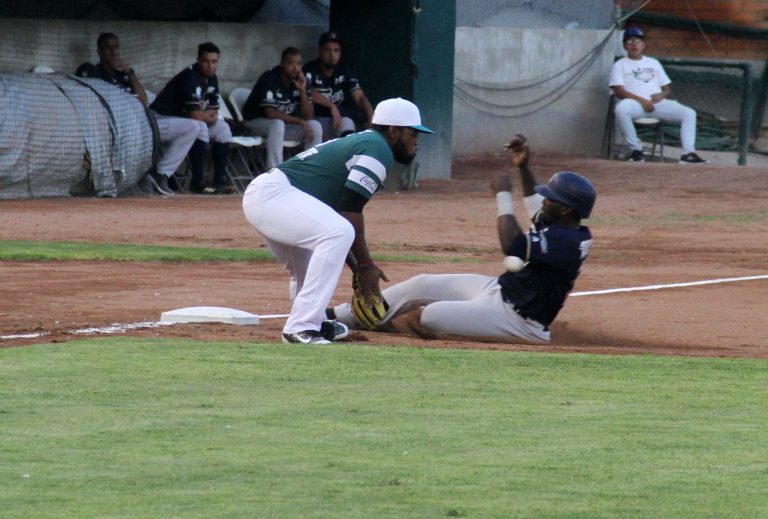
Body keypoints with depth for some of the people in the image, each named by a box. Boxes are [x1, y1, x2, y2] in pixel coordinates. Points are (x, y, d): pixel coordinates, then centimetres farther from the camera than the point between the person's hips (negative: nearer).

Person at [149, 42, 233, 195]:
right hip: (160, 121, -10)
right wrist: (209, 117, -6)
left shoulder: (211, 79, 6)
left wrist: (203, 115, -14)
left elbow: (213, 112, 7)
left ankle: (220, 180, 1)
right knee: (197, 127, -34)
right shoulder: (190, 77, -23)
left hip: (182, 120, 10)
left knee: (223, 129, 3)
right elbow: (195, 115, -27)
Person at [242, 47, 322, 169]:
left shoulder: (300, 81, -3)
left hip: (285, 124, 6)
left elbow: (308, 116, -7)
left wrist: (302, 90, -20)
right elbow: (271, 113, -28)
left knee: (315, 126, -15)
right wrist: (300, 122, -26)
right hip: (256, 121, -6)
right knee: (277, 124, -38)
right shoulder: (270, 79, -21)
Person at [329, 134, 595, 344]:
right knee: (423, 284, 7)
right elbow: (536, 207, 28)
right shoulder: (554, 223, 4)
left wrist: (503, 195, -27)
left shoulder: (568, 240, -26)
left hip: (517, 318, -10)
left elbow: (512, 245, -37)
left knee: (428, 316, -23)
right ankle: (339, 316, 14)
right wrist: (523, 168, 15)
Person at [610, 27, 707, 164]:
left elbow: (667, 89, 21)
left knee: (689, 113, -16)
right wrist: (641, 100, -17)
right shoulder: (620, 65, 12)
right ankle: (636, 150, -27)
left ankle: (688, 153, -25)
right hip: (634, 103, -4)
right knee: (621, 109, -40)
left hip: (658, 103, 4)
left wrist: (661, 95, -5)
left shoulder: (653, 63, 24)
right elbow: (619, 91, -3)